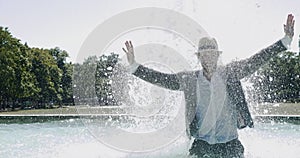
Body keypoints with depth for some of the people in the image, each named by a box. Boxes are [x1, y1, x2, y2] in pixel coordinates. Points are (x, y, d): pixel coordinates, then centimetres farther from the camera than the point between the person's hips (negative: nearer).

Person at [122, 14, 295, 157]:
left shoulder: (230, 72, -1)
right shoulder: (189, 79, -1)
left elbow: (257, 60, 0)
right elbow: (161, 78, -1)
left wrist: (286, 40, -3)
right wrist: (133, 65, -7)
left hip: (230, 143, 0)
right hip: (202, 144, 0)